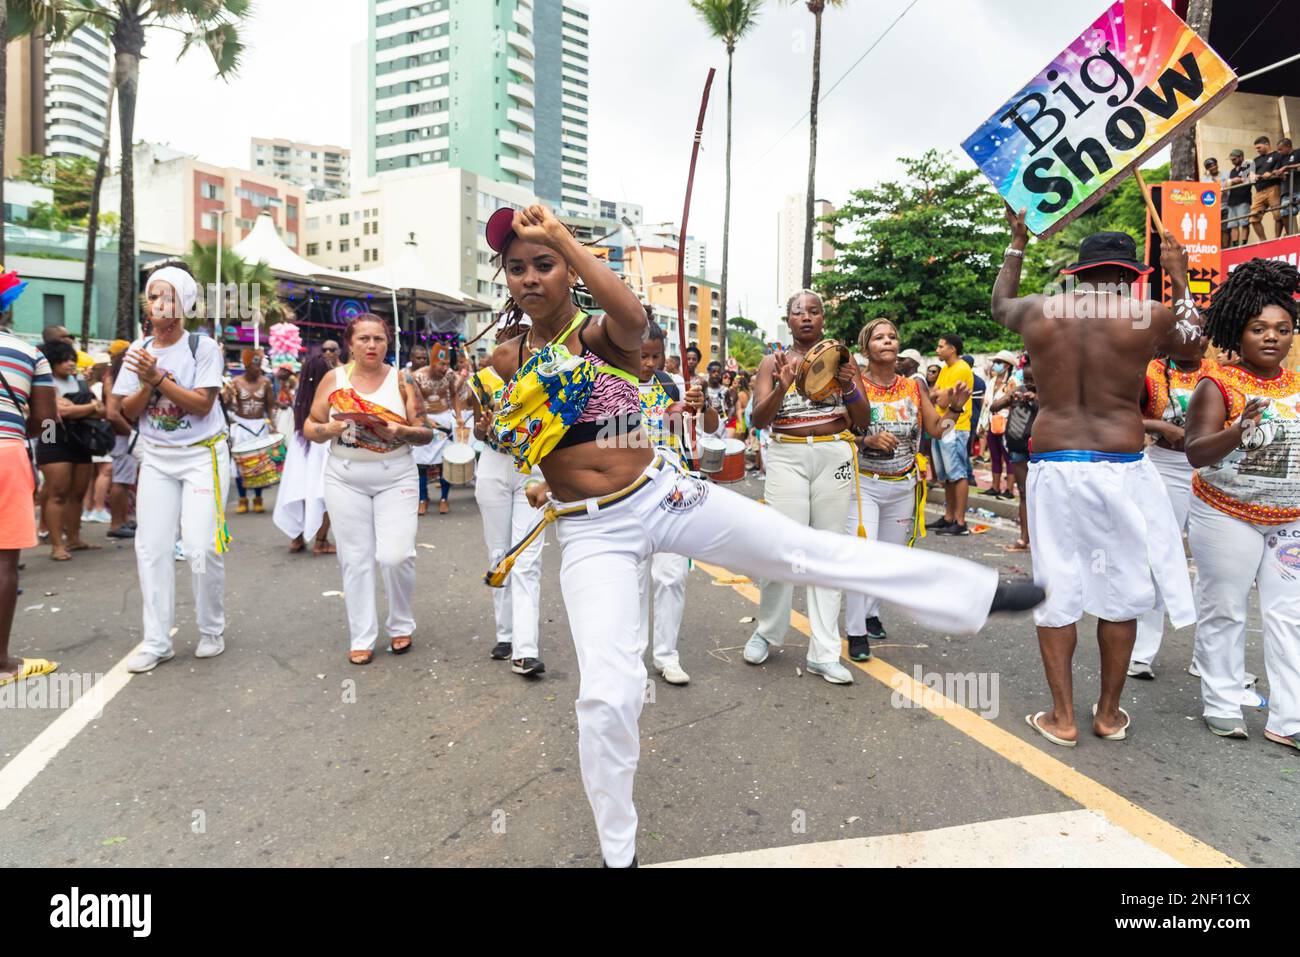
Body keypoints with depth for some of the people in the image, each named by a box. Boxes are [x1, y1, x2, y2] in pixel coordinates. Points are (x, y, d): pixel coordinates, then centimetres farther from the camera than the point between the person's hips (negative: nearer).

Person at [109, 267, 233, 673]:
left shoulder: (203, 346, -7)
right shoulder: (139, 349, 5)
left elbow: (202, 404, -14)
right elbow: (128, 412, 4)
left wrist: (159, 377, -22)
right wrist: (146, 384, -14)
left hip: (203, 455, -4)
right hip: (157, 458, 5)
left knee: (201, 546, -9)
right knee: (151, 546, 2)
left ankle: (212, 631, 12)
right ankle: (156, 641, 11)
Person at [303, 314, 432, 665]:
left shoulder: (401, 380, 1)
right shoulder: (333, 379, 4)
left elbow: (426, 434, 1)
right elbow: (310, 428, 8)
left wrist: (400, 431, -18)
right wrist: (328, 429, -13)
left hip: (396, 477, -1)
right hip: (346, 478, 2)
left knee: (396, 555, -9)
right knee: (356, 559, 4)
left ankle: (401, 625, 16)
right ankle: (362, 638, 15)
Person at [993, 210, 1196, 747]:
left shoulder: (1038, 311, 3)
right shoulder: (1147, 315, -3)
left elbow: (999, 305, 28)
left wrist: (1017, 245, 40)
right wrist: (1178, 276, 30)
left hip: (1052, 466, 2)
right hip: (1120, 468, -1)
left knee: (1057, 589, 8)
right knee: (1120, 591, 13)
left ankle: (1062, 717, 15)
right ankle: (1109, 713, 26)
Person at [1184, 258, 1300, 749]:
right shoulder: (1219, 385, -9)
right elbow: (1196, 453, -17)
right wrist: (1239, 431, -33)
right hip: (1228, 517, -5)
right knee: (1223, 611, 4)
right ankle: (1222, 705, 17)